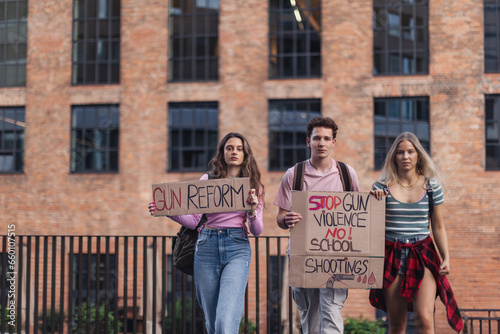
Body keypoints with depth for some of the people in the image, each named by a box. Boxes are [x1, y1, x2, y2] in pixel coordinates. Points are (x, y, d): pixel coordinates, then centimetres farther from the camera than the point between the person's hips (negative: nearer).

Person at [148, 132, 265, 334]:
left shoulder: (252, 186, 11)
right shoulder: (207, 181, 13)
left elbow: (257, 232, 7)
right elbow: (194, 220, 10)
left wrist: (252, 210, -13)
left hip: (237, 249, -2)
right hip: (207, 247, 2)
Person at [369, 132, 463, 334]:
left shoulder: (431, 186, 4)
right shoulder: (383, 186, 2)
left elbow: (438, 227, 9)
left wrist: (446, 258, 0)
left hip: (423, 254, 0)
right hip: (392, 255, 0)